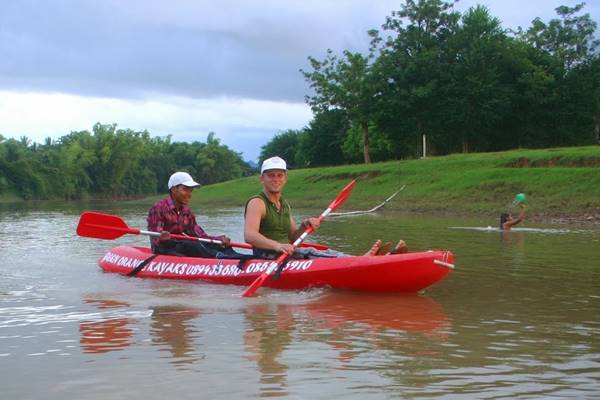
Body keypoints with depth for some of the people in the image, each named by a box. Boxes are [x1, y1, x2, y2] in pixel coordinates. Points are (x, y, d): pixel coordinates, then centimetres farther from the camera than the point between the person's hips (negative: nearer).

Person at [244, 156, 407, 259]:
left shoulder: (284, 205, 21)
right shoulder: (257, 203, -7)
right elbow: (249, 235, -24)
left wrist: (304, 227, -3)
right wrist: (276, 245, -40)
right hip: (266, 257, -8)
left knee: (326, 253, -16)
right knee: (308, 253, -29)